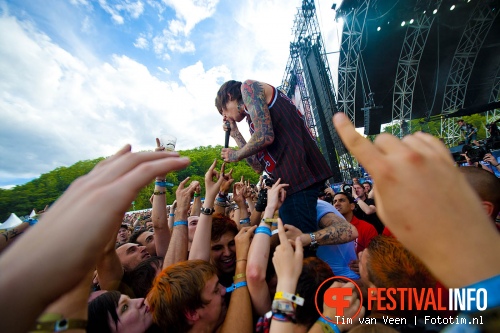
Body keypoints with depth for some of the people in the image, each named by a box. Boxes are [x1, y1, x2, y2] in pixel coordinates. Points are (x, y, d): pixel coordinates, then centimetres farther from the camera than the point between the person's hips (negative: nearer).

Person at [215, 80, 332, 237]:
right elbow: (260, 166, 19)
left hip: (298, 174, -10)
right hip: (291, 179, 10)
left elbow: (265, 136, -16)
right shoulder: (253, 118, 26)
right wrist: (235, 134, 24)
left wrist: (236, 155, 3)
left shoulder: (248, 87, 3)